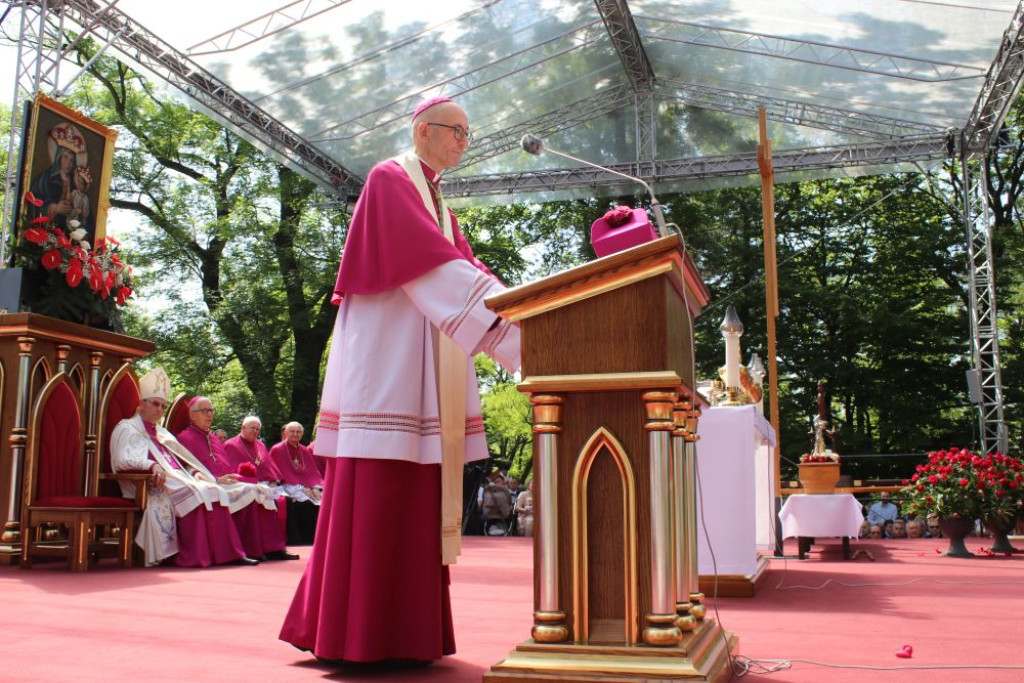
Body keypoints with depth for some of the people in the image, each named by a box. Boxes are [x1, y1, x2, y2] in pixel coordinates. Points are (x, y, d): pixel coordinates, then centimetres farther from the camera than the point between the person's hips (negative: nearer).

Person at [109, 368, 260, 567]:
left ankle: (226, 553, -29)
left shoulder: (162, 433, 30)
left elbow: (180, 461, 27)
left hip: (177, 481, 7)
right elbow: (123, 460, -12)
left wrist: (195, 472, 4)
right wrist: (153, 466, -30)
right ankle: (195, 556, -34)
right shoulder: (127, 428, 6)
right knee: (195, 495, -33)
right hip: (153, 487, -7)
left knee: (214, 493, -20)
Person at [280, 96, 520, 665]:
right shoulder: (390, 180, -4)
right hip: (387, 353, -9)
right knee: (375, 491, -9)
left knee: (416, 494, 5)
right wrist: (510, 319, -23)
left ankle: (403, 630, 10)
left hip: (423, 366, 9)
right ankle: (357, 636, -3)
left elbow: (462, 267, 14)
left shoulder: (436, 200, 24)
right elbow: (431, 263, -17)